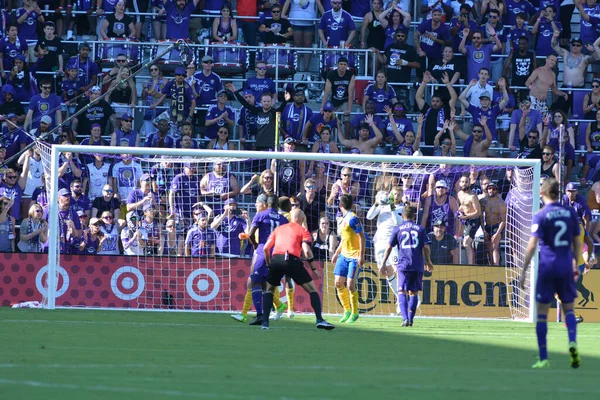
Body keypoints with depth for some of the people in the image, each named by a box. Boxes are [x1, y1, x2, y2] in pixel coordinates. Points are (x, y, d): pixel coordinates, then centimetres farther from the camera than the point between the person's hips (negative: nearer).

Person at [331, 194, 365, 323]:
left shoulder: (352, 219, -16)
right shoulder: (343, 219, 12)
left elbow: (362, 238, -18)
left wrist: (361, 256, -22)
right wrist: (337, 253, 25)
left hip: (354, 257, -9)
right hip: (344, 255, 9)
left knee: (350, 285, -9)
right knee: (339, 283, 6)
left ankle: (354, 313, 7)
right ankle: (347, 311, 18)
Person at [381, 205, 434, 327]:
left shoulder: (397, 229, 6)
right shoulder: (420, 229, 9)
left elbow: (389, 247, 5)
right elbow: (426, 247, 6)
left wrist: (383, 263, 12)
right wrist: (428, 262, 20)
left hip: (403, 265, -2)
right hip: (418, 265, 2)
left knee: (402, 292, -3)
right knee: (413, 293, 12)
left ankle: (405, 318, -20)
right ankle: (411, 319, 10)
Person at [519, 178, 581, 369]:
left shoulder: (541, 215, -7)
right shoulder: (570, 213, 5)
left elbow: (532, 245, -12)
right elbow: (577, 243, 11)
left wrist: (524, 271, -8)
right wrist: (576, 265, 24)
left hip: (547, 267, -3)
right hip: (566, 267, 3)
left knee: (542, 313, 4)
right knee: (568, 308, 13)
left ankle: (543, 358, 3)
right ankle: (572, 342, -14)